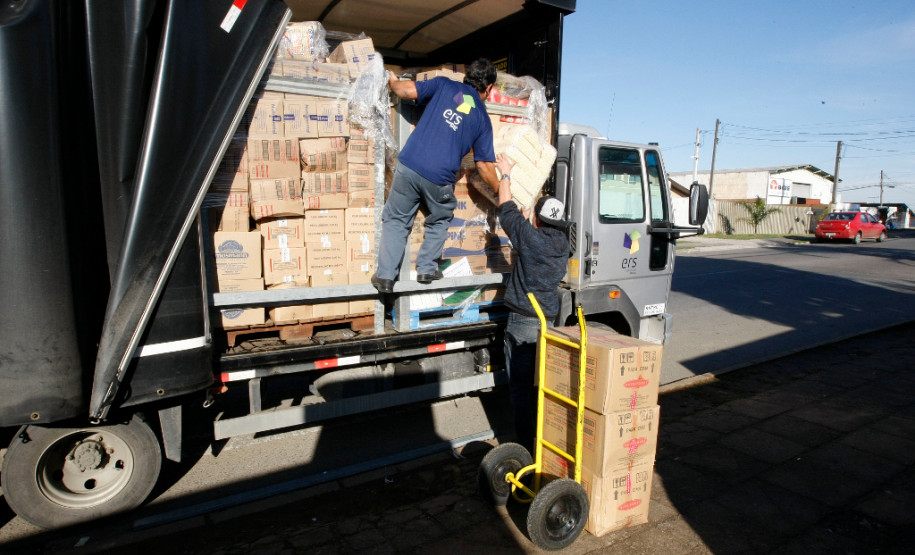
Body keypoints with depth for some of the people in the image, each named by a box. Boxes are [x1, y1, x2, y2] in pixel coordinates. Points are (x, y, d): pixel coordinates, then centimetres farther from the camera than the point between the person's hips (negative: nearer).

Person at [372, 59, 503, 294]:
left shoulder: (444, 85, 11)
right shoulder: (482, 118, 11)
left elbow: (407, 91, 1)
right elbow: (485, 167, 10)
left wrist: (393, 81, 24)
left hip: (409, 166, 1)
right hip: (440, 178, 0)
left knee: (396, 219, 16)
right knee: (439, 220, 28)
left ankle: (385, 276, 12)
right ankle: (427, 269, 26)